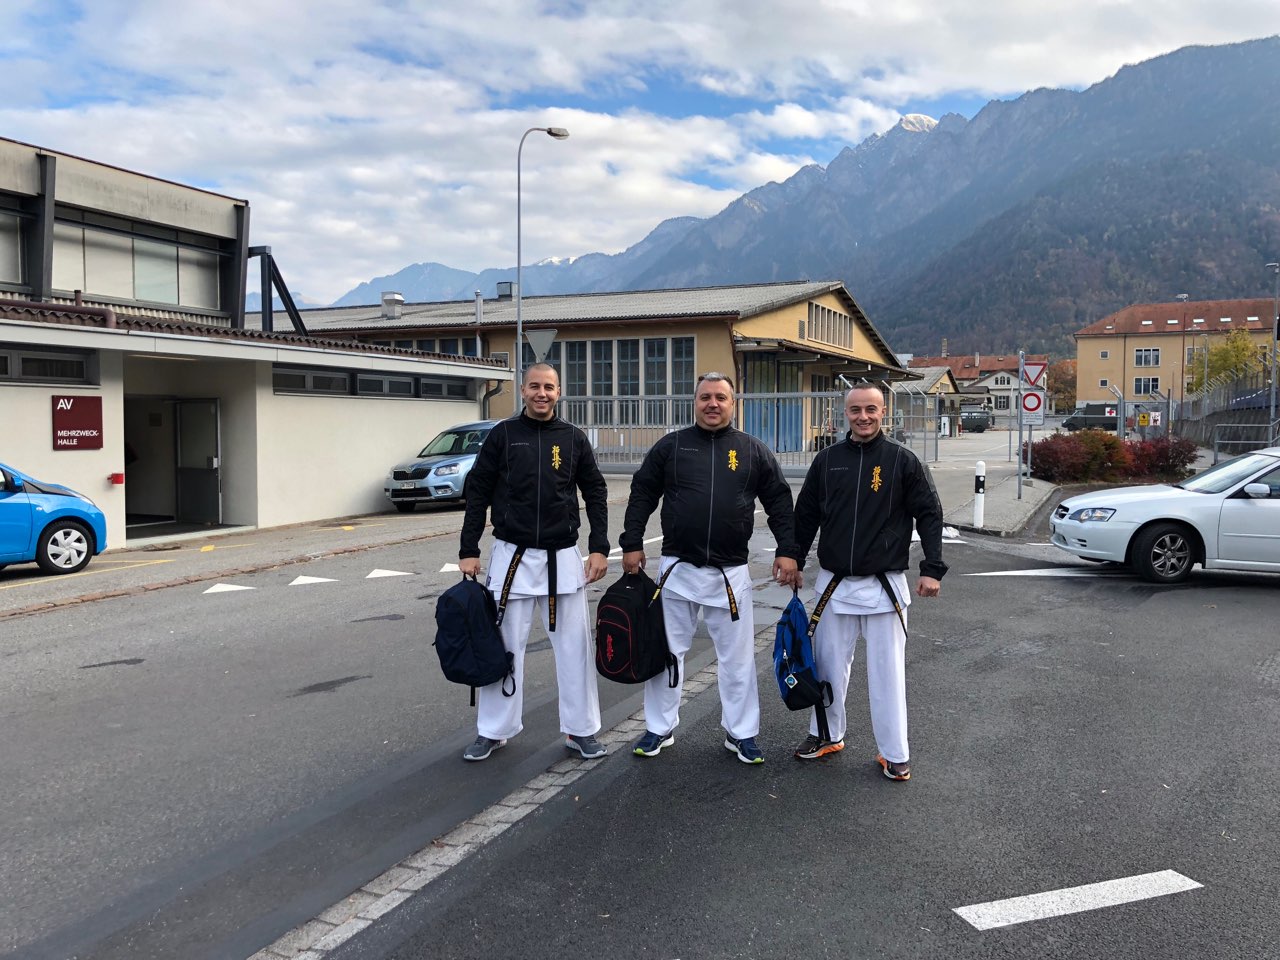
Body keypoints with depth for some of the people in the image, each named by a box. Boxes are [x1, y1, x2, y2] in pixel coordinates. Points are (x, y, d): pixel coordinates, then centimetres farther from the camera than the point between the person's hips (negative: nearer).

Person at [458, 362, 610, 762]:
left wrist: (599, 547, 0)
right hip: (512, 555, -1)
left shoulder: (573, 438, 4)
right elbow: (477, 493, 2)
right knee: (503, 645, 5)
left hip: (563, 556, 1)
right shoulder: (502, 435, 1)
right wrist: (468, 550, -2)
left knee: (575, 645, 4)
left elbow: (595, 493, 8)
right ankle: (492, 730, 18)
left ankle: (581, 730, 16)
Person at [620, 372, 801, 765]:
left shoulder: (754, 451, 3)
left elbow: (779, 502, 6)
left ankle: (740, 733, 23)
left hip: (731, 573, 0)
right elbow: (642, 495, 7)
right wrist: (632, 544, 2)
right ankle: (659, 729, 24)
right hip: (677, 569, 0)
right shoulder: (670, 446, 3)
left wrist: (787, 551, -2)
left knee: (738, 658, 8)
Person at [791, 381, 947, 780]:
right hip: (833, 582, 3)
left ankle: (894, 753, 14)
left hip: (884, 585, -3)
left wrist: (932, 568, -8)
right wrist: (793, 559, 11)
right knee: (829, 665, 12)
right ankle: (826, 735, 29)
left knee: (887, 671, 2)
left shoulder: (903, 460, -3)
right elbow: (806, 514, 13)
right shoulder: (827, 460, 5)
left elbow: (930, 515, -2)